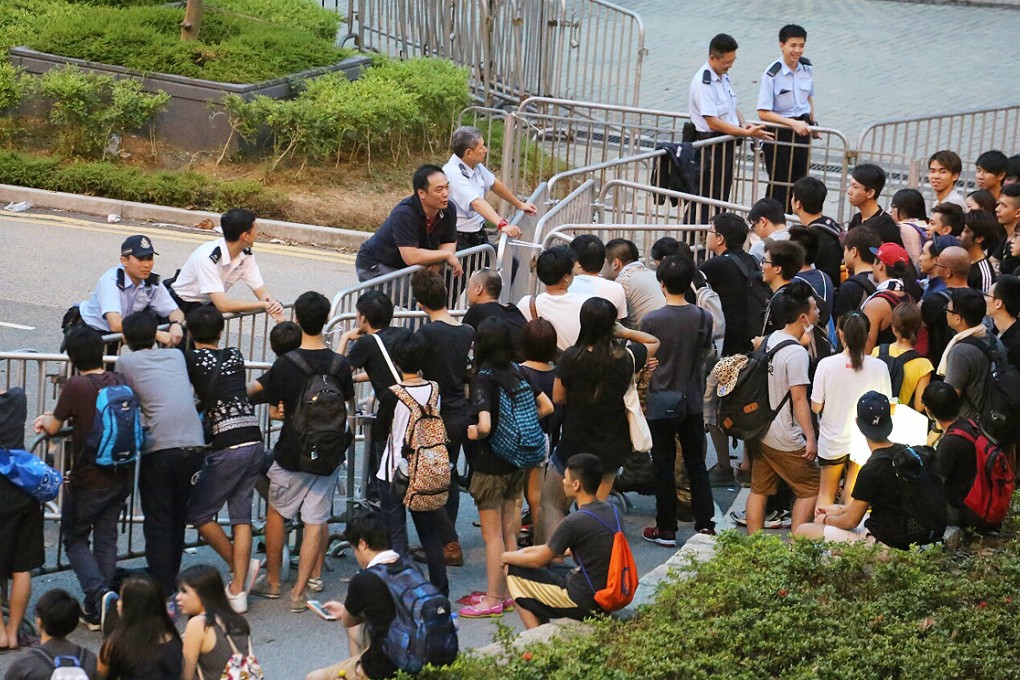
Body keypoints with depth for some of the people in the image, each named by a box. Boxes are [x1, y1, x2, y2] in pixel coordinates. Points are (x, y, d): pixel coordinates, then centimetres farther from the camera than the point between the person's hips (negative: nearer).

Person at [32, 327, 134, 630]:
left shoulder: (76, 386, -17)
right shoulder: (121, 382, 2)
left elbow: (53, 427, -7)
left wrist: (45, 420, 18)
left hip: (87, 480, -5)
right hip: (121, 476, 5)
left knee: (75, 539, 11)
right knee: (106, 540, 13)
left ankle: (99, 593, -12)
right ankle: (96, 612, 15)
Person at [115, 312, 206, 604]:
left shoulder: (125, 363, 6)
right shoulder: (176, 355, 18)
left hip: (159, 448, -4)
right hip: (194, 445, 4)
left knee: (158, 522, 1)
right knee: (178, 518, 18)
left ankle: (164, 594, -5)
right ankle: (170, 580, 28)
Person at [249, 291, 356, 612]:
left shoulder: (285, 364, -15)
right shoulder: (340, 364, -6)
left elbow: (274, 412, -9)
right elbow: (350, 408, 9)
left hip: (291, 454, -2)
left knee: (276, 512, 18)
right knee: (315, 521, 7)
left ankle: (272, 581, 27)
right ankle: (299, 592, 5)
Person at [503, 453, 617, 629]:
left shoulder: (575, 522, -21)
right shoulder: (611, 511, 2)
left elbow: (538, 560, -9)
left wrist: (506, 557, 10)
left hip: (585, 602, -8)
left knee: (513, 572, 4)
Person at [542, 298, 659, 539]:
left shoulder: (572, 358, -21)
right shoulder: (627, 358, -12)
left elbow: (558, 397, -7)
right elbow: (654, 342, 10)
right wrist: (625, 332, -2)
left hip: (574, 447, -3)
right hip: (612, 451, 3)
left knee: (551, 504, 13)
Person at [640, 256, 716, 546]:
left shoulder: (651, 320, -15)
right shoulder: (704, 318, -6)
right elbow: (705, 354, 7)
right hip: (692, 402, 3)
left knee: (663, 466, 6)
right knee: (696, 464, 13)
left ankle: (666, 529, 10)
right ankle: (706, 525, 11)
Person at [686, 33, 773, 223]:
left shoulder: (724, 77, 10)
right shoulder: (703, 83, -20)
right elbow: (713, 122, -24)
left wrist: (743, 123, 2)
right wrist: (747, 133, -25)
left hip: (727, 144, 10)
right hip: (710, 148, -10)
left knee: (722, 198, 17)